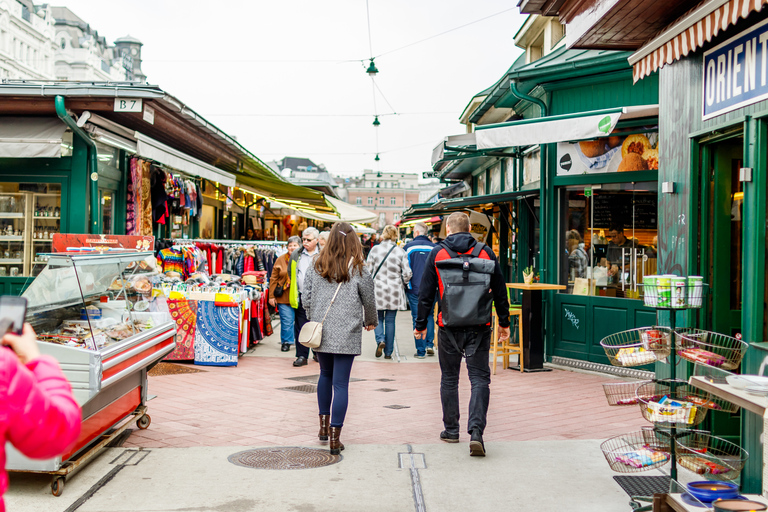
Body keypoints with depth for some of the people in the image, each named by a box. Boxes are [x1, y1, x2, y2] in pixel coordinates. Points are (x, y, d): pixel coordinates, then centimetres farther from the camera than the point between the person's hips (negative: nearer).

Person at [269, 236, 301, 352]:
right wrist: (271, 296, -1)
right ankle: (286, 342, 14)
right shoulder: (281, 260, 5)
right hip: (284, 298, 0)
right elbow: (274, 279, 5)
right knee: (286, 321, -1)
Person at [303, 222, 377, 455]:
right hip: (346, 334, -3)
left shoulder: (316, 266, 1)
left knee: (326, 375, 23)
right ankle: (335, 438, 0)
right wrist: (370, 321, 22)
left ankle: (324, 425, 27)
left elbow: (306, 297, 2)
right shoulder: (358, 270, -6)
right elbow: (369, 301, 3)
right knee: (341, 383, -1)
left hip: (320, 332, 3)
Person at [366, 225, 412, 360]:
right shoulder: (401, 252, -5)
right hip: (394, 292, 0)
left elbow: (368, 270, -2)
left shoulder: (375, 250, -4)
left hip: (377, 290, 0)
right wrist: (401, 283, 15)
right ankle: (388, 352, 10)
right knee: (390, 321, 8)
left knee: (378, 318, 15)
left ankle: (380, 340, -12)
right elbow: (407, 274, -5)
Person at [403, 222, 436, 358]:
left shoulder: (409, 247, -3)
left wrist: (403, 289, 9)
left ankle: (420, 351, 4)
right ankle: (430, 344, 7)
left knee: (417, 318, 3)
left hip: (414, 288, -2)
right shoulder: (434, 247, 2)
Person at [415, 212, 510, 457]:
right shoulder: (485, 252, 3)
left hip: (449, 327, 0)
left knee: (449, 379, 14)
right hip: (479, 327, 0)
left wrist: (421, 324, 10)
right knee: (479, 378, 2)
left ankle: (451, 430, 21)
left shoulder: (437, 253, 1)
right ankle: (476, 431, -12)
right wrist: (504, 322, 16)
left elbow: (425, 292, 1)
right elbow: (500, 291, 6)